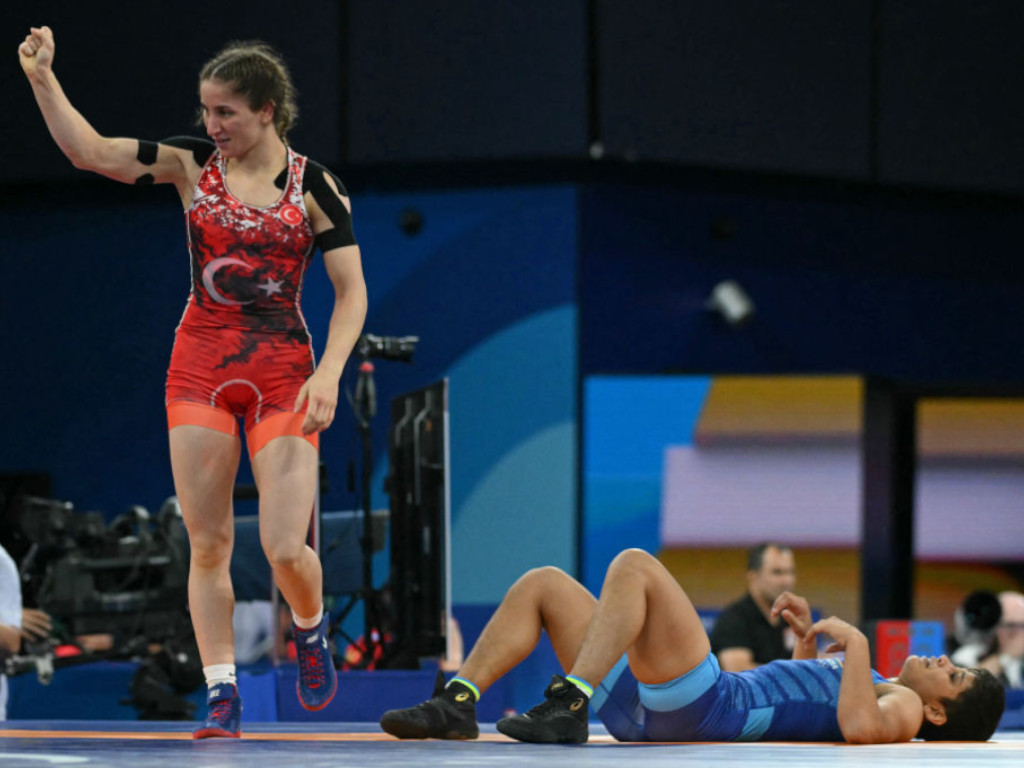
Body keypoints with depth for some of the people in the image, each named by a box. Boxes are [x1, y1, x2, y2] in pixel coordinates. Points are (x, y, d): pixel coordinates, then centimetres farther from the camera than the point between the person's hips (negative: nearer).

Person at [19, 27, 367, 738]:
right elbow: (89, 151, -5)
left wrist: (329, 373, -16)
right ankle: (222, 694, 6)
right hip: (200, 370, 2)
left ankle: (311, 629, 23)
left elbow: (352, 289, -4)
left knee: (286, 549, -10)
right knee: (208, 544, -2)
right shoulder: (191, 164, 1)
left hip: (282, 374, -2)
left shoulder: (313, 185, -4)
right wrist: (42, 78, -15)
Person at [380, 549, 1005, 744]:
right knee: (543, 584, 9)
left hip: (702, 708, -10)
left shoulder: (902, 706, -5)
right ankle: (458, 705, -6)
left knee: (634, 566, -24)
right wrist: (812, 637, 28)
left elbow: (859, 725, -30)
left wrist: (856, 644, -18)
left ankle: (570, 707, -28)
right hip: (650, 709, 10)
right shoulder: (884, 689, 22)